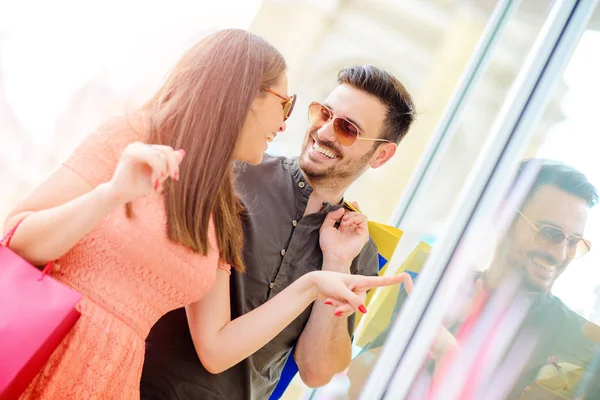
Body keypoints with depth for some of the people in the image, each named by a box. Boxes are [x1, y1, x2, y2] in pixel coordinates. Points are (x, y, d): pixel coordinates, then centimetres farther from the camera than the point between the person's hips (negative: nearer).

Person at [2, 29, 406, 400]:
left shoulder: (220, 218, 9)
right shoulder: (133, 138, -5)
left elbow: (216, 348, 6)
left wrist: (312, 283, 4)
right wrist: (112, 195, -26)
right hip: (35, 363, -4)